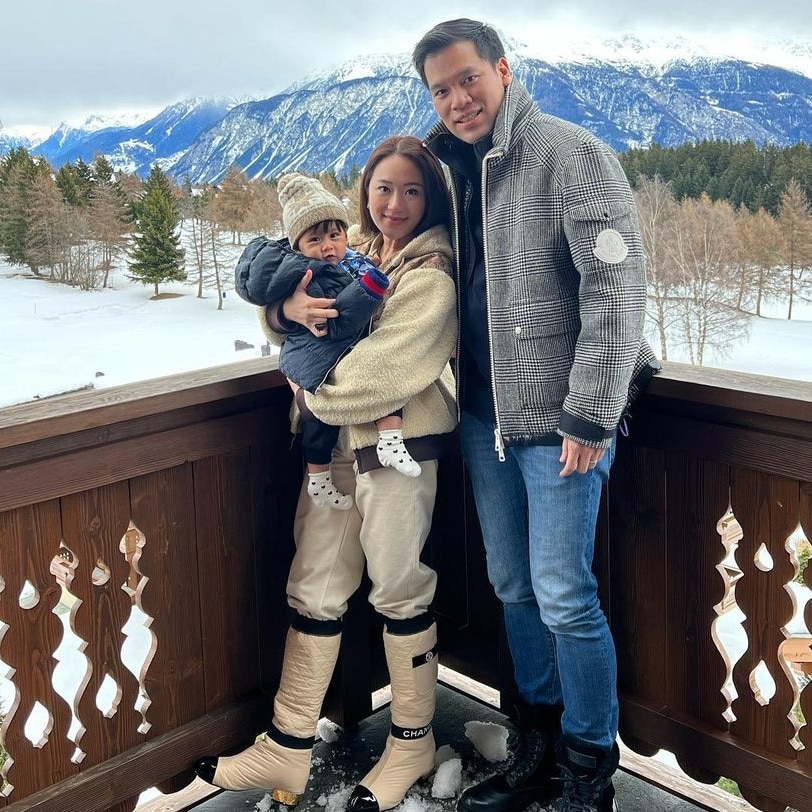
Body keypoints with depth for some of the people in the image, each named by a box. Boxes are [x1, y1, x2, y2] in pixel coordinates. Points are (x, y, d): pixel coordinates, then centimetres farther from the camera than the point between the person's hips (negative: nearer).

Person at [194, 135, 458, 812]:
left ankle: (413, 743, 25)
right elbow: (281, 315, 13)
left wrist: (315, 399, -8)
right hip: (332, 444, 7)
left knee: (399, 590, 5)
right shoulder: (352, 249, 11)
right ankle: (288, 750, 20)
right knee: (314, 591, 9)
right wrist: (289, 309, -11)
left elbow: (387, 371, -21)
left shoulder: (431, 274, -11)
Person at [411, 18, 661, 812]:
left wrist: (589, 415, -17)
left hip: (558, 418, -7)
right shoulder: (451, 171, 12)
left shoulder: (571, 154, -9)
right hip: (483, 417, 7)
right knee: (513, 589, 13)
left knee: (563, 596, -4)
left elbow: (616, 291, -15)